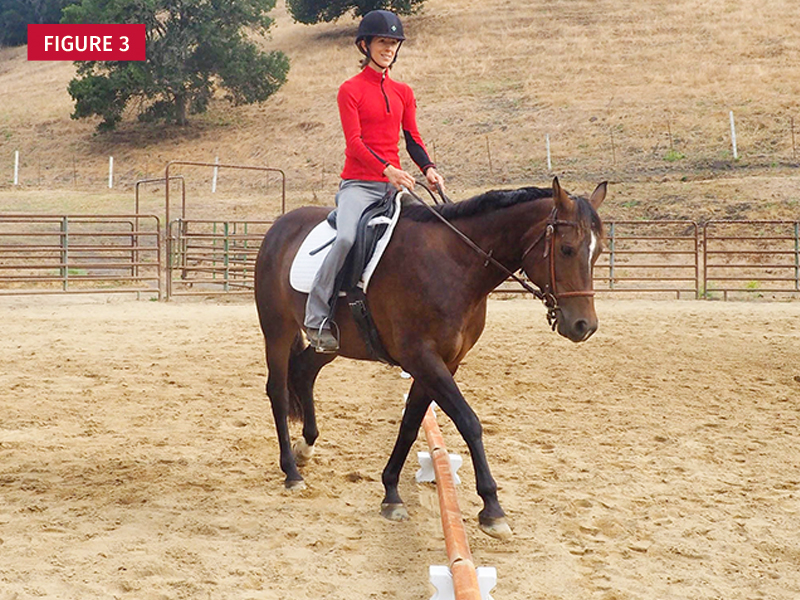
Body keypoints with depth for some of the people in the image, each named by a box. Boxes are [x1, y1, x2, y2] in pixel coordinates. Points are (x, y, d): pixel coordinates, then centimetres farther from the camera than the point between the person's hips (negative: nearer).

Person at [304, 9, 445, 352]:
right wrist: (387, 170, -25)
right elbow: (354, 141, -10)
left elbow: (412, 140, 14)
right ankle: (316, 317, -23)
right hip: (359, 184, -6)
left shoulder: (403, 93, 18)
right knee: (347, 237, -31)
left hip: (395, 183, 6)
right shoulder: (351, 90, 1)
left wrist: (428, 168, -7)